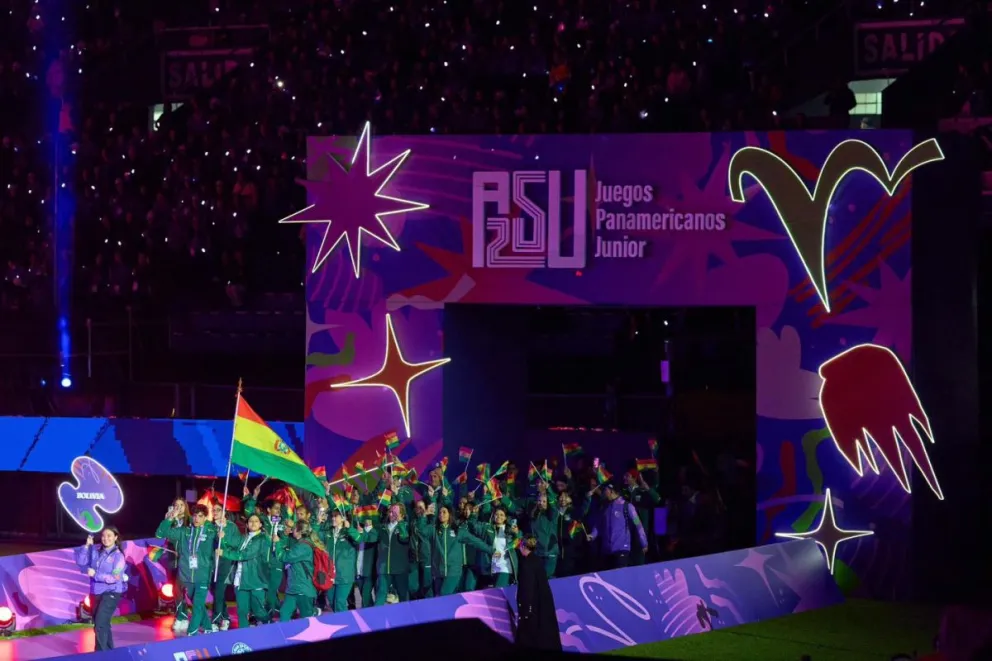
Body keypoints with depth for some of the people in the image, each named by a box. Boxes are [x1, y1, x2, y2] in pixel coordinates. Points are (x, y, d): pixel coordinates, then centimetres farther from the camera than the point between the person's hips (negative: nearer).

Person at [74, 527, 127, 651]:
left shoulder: (118, 556, -11)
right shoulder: (95, 550, 2)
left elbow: (115, 577, -18)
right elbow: (80, 561, -1)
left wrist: (95, 574, -21)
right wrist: (87, 546, -11)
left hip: (111, 593, -6)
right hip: (96, 592, 6)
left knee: (100, 625, -17)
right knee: (103, 625, 17)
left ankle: (101, 653, -12)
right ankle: (109, 651, 30)